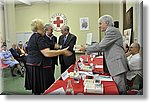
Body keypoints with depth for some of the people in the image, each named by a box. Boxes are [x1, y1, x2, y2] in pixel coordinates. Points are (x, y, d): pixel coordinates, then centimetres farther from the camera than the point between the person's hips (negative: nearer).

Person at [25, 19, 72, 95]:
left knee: (36, 90, 15)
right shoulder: (39, 38, -15)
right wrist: (63, 52, -20)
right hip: (39, 67, -10)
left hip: (31, 65, 10)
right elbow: (47, 53, -24)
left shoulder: (32, 37, 17)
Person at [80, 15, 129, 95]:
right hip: (115, 64, 10)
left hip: (118, 63, -10)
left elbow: (101, 46, -17)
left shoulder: (112, 30, -12)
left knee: (120, 89, -2)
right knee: (121, 87, 16)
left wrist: (86, 48, -6)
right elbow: (104, 47, 18)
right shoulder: (110, 31, 19)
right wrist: (88, 48, 13)